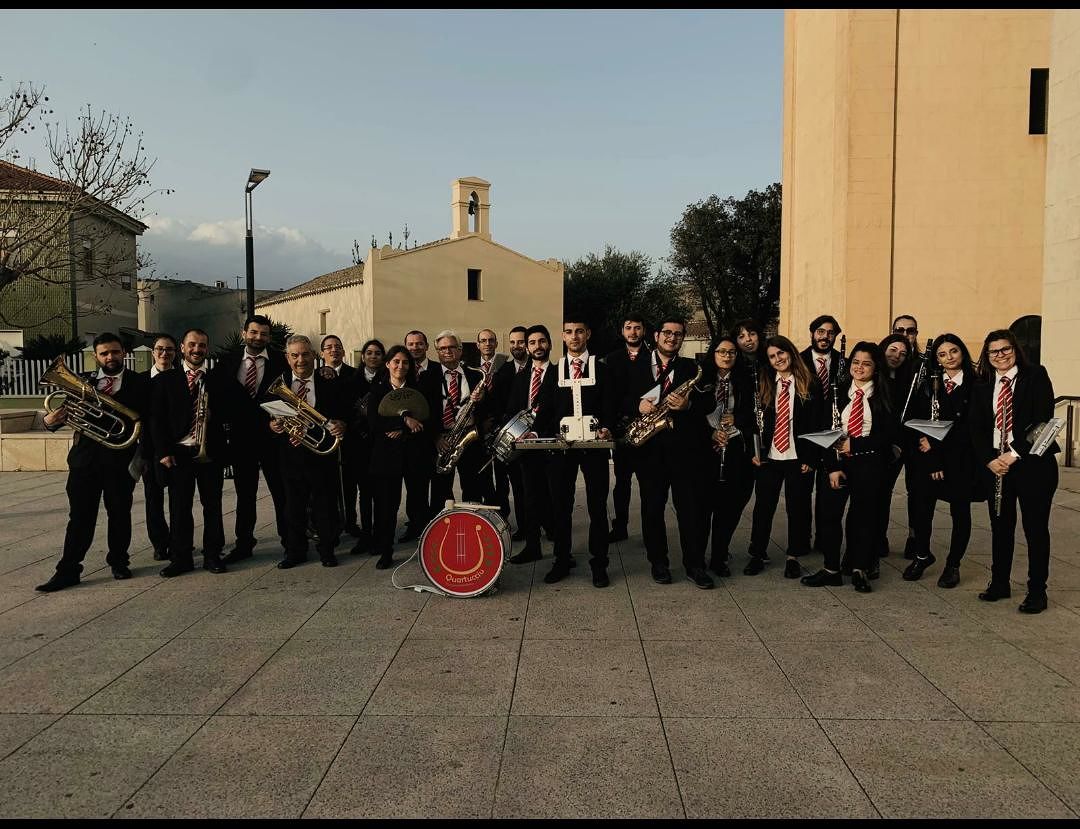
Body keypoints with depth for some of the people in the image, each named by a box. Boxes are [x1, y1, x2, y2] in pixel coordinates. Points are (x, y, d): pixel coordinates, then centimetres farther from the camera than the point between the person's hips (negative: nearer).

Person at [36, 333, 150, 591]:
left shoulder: (139, 383, 2)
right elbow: (67, 411, 2)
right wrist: (50, 421, -18)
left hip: (121, 459, -1)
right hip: (85, 459, 1)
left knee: (120, 513, 11)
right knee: (80, 517, 4)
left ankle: (118, 561, 26)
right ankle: (68, 570, 10)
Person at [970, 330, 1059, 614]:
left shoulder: (1036, 376, -1)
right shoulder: (982, 389, 11)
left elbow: (1043, 419, -11)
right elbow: (977, 429, 6)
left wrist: (1015, 454, -16)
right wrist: (990, 460, -10)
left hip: (1033, 463, -4)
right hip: (995, 465, 4)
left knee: (1036, 527, 3)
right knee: (1000, 526, 11)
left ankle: (1037, 590, 13)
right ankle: (999, 583, 23)